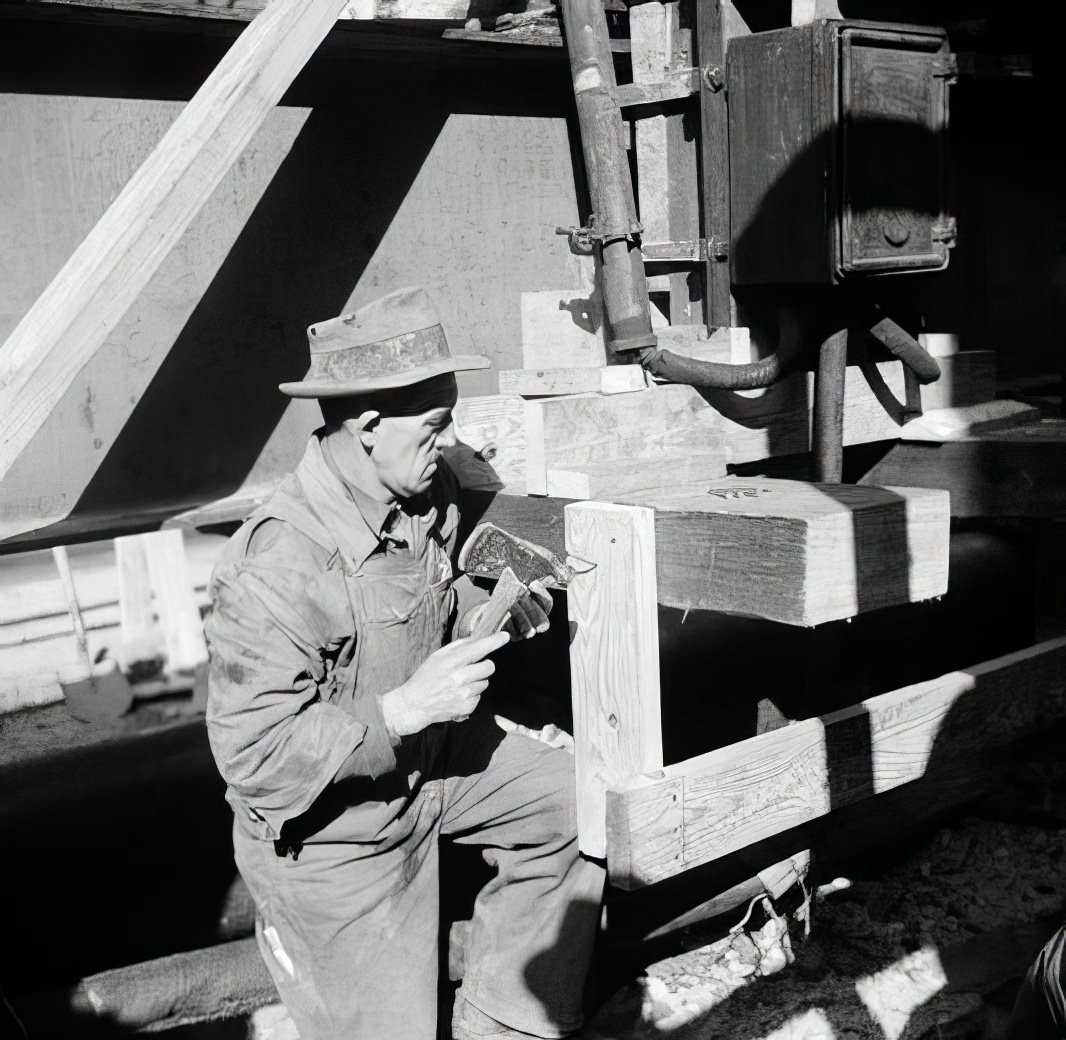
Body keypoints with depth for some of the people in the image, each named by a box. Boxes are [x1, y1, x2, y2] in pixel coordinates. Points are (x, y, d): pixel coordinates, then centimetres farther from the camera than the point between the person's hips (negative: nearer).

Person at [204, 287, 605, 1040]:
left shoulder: (430, 497, -8)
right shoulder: (276, 567, -33)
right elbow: (253, 755, -30)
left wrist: (486, 616, -8)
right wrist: (405, 709, -34)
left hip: (431, 757, 7)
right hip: (332, 834, -7)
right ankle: (289, 933, 35)